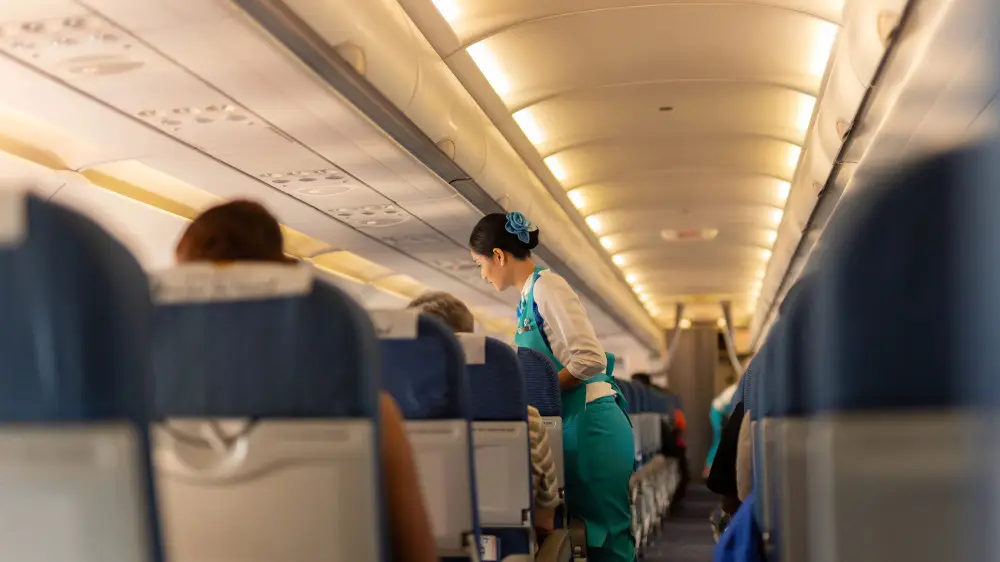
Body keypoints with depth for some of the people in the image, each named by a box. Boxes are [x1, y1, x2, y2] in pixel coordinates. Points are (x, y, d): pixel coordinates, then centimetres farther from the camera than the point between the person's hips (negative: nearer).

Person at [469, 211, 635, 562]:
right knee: (594, 531, 12)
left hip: (590, 424, -9)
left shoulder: (547, 286, -12)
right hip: (574, 425, 9)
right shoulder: (529, 296, 15)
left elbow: (590, 359, -20)